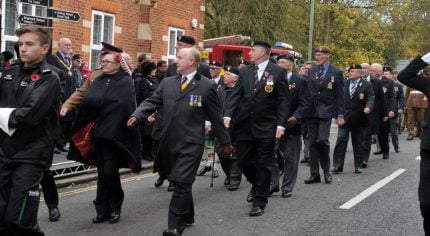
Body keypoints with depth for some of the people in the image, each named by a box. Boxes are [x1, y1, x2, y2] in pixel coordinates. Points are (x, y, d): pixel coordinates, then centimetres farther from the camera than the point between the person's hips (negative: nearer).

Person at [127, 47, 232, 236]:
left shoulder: (206, 86, -2)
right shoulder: (167, 83, 10)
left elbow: (215, 116, 1)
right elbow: (152, 101, 2)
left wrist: (225, 142, 6)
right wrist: (137, 116, -18)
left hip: (192, 143, -5)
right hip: (172, 141, 5)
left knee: (182, 183, -9)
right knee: (180, 182, 16)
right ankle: (187, 216, 34)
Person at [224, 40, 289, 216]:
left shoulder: (278, 72, -4)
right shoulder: (245, 72, 8)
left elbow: (283, 100, -6)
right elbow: (235, 95, 4)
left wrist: (281, 124, -13)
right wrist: (228, 115, -10)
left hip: (266, 127, -4)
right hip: (244, 125, 4)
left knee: (263, 165, 2)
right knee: (243, 161, 9)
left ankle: (259, 202, 13)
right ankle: (257, 185, 37)